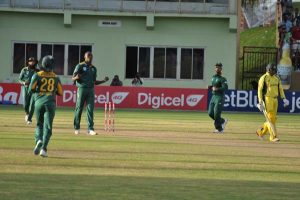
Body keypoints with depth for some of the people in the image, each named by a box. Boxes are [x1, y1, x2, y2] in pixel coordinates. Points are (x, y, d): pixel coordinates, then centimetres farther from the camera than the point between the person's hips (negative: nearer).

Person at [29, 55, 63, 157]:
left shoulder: (37, 75, 1)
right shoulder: (56, 77, 6)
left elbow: (31, 89, -7)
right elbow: (60, 92, 11)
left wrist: (38, 90, 13)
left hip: (39, 102, 0)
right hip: (50, 103, 0)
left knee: (39, 124, 18)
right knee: (47, 127, -1)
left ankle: (38, 140, -10)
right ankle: (43, 148, -16)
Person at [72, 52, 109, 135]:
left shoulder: (93, 68, 16)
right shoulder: (80, 66, 0)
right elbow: (73, 78, -5)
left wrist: (104, 81, 7)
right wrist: (76, 77, -28)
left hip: (91, 90, 4)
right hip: (82, 88, -4)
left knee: (90, 109, -3)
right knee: (79, 109, -1)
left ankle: (90, 129, -5)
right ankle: (77, 128, 9)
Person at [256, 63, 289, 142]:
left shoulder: (276, 78, 12)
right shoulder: (263, 78, -8)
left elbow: (280, 88, 13)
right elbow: (260, 90, -10)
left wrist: (284, 99, 0)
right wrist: (260, 102, -16)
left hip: (275, 100, 7)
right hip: (267, 99, -7)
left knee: (273, 118, 8)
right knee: (270, 118, -10)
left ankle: (261, 132, 24)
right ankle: (273, 136, -8)